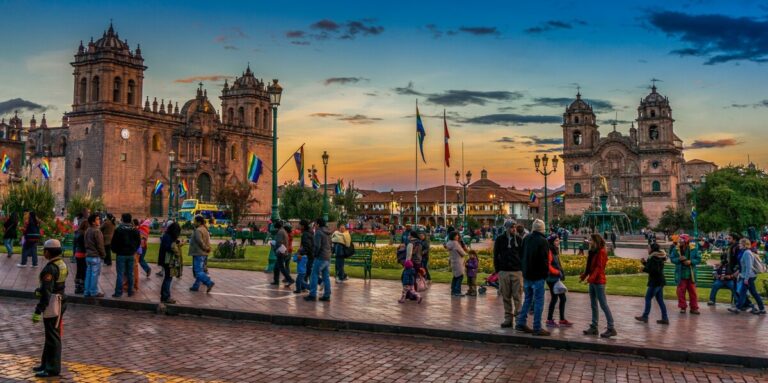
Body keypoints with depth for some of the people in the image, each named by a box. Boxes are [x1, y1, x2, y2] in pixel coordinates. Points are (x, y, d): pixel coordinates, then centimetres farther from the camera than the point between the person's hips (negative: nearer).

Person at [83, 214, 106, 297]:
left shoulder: (87, 231, 10)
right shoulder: (96, 231, -17)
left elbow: (86, 244, 16)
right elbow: (100, 245, -16)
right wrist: (103, 255, -5)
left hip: (88, 256, 8)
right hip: (96, 256, -8)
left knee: (89, 274, 12)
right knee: (95, 274, -2)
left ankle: (87, 291, 17)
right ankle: (94, 292, 3)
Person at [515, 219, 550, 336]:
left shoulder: (526, 239, 7)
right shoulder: (543, 241, -15)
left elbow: (521, 256, 15)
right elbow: (545, 259, -16)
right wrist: (546, 273, -3)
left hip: (526, 274, 7)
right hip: (538, 275, -7)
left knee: (528, 299, 18)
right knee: (538, 301, -1)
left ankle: (521, 323, 19)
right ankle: (537, 328, 0)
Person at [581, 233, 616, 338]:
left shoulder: (601, 252, -11)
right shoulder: (592, 252, 15)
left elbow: (599, 267, -20)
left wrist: (591, 277, -29)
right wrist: (584, 275, 6)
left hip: (599, 281, -9)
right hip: (592, 282, 9)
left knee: (603, 304, -7)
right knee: (593, 305, 12)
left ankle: (611, 328, -2)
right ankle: (594, 327, 19)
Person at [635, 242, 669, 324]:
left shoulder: (654, 258, -17)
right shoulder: (659, 258, 15)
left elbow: (654, 270, -26)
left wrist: (644, 269, -14)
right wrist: (645, 262, 12)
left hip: (655, 282, -10)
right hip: (660, 282, 10)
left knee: (648, 298, -1)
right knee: (660, 300, 11)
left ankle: (645, 317, 5)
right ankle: (665, 318, 11)